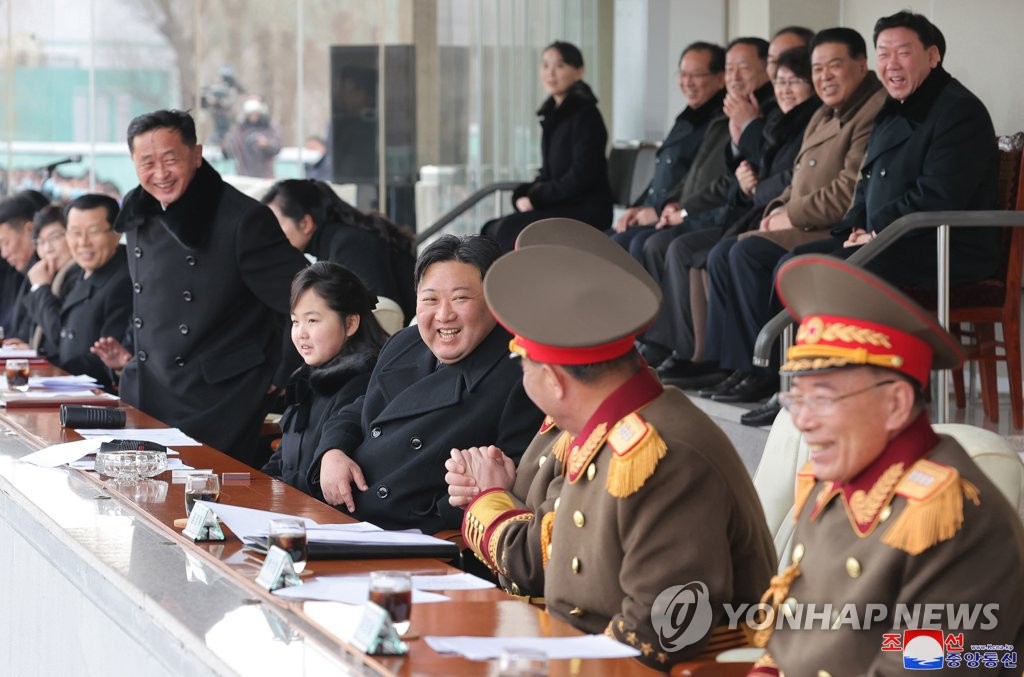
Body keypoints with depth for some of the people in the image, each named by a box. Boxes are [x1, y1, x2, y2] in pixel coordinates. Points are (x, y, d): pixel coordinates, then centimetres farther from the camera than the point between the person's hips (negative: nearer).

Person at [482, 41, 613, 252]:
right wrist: (525, 193, 0)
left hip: (586, 211, -8)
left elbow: (581, 176, -15)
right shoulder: (553, 114, 16)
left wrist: (536, 198, -13)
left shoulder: (585, 114, -9)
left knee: (509, 229, -25)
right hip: (560, 207, 9)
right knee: (492, 229, -6)